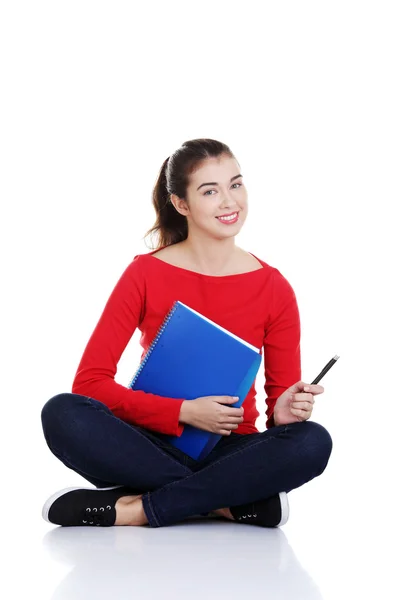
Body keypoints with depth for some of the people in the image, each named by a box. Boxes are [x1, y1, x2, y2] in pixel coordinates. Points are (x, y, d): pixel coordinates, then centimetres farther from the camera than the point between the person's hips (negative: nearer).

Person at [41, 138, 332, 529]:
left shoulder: (273, 288, -1)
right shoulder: (145, 274, -4)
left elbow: (282, 397, 5)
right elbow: (89, 382, -9)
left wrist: (284, 411, -20)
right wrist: (185, 411, -20)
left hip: (228, 450, 1)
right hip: (153, 445, 0)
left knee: (313, 442, -30)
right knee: (63, 414, -30)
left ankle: (137, 509, -27)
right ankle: (233, 503, -26)